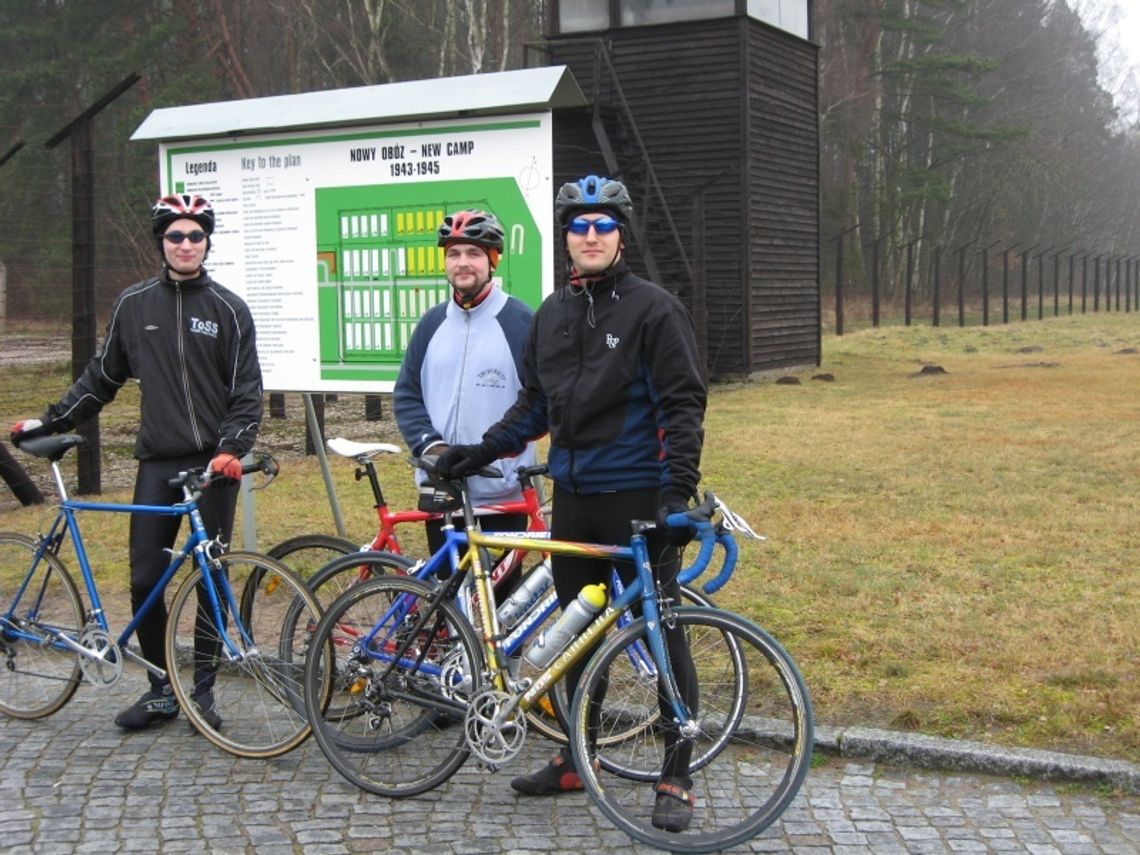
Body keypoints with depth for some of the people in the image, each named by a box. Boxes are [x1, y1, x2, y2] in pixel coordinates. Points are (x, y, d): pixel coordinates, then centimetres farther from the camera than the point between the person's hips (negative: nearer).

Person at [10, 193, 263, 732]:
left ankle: (203, 691, 16)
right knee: (145, 581, 0)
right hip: (158, 463, 2)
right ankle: (161, 691, 16)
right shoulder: (134, 304, 7)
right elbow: (102, 378, 17)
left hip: (214, 464, -2)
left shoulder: (228, 308, 1)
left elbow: (247, 392, 0)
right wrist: (50, 422, 14)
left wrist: (231, 449, -14)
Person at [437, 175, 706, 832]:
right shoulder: (552, 314, 13)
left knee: (663, 633, -1)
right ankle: (577, 759, 29)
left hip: (639, 498, -6)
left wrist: (679, 489, -20)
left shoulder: (654, 309, -7)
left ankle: (677, 779, 9)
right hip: (573, 495, 7)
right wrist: (482, 451, 13)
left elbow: (682, 405, -11)